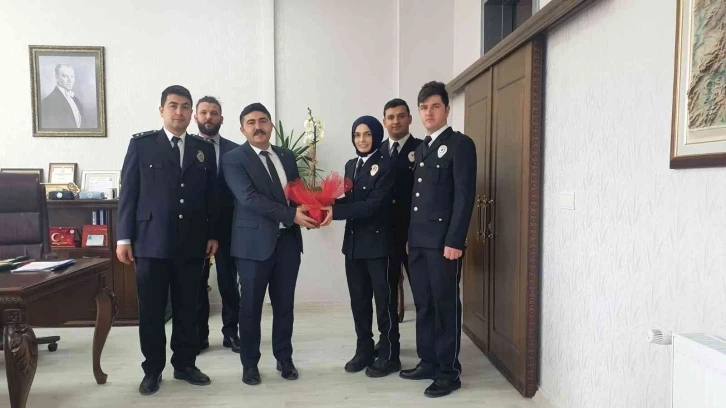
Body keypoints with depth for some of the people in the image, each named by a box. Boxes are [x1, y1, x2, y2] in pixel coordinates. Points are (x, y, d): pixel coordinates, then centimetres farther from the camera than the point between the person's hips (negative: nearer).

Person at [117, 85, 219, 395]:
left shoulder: (204, 149, 9)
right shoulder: (141, 144, 2)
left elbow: (211, 196, 10)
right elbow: (128, 192, 0)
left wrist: (212, 235, 7)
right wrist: (124, 237, -5)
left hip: (192, 243, 2)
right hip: (151, 241, -2)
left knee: (187, 308, 10)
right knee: (151, 310, 7)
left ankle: (184, 364, 25)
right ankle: (152, 370, 22)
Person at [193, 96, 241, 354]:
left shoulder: (234, 150, 3)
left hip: (226, 226, 0)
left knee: (228, 281, 8)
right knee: (196, 281, 9)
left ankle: (230, 332, 21)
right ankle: (199, 334, 21)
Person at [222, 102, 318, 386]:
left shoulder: (287, 156, 13)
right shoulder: (234, 159, -5)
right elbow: (249, 198, -17)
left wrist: (308, 210, -11)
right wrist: (292, 215, -22)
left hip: (288, 240, 5)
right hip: (255, 241, -4)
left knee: (285, 304, 12)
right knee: (250, 305, 7)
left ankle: (284, 358, 28)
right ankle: (250, 363, 23)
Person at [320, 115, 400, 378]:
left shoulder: (386, 166, -10)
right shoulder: (351, 165, 13)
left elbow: (374, 204, -19)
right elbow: (350, 200, 12)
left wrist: (335, 212, -25)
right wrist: (329, 205, -9)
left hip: (378, 242, -7)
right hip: (353, 242, 7)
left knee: (383, 300, 3)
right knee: (358, 299, 13)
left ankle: (389, 355, 16)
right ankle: (364, 351, 27)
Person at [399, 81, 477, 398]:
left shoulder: (460, 144, -6)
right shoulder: (420, 149, 17)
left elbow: (465, 196, -14)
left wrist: (455, 241, -19)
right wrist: (410, 238, 12)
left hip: (443, 241, -7)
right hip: (418, 241, 7)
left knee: (446, 306, 1)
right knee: (423, 306, 13)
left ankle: (449, 372, 13)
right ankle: (428, 363, 26)